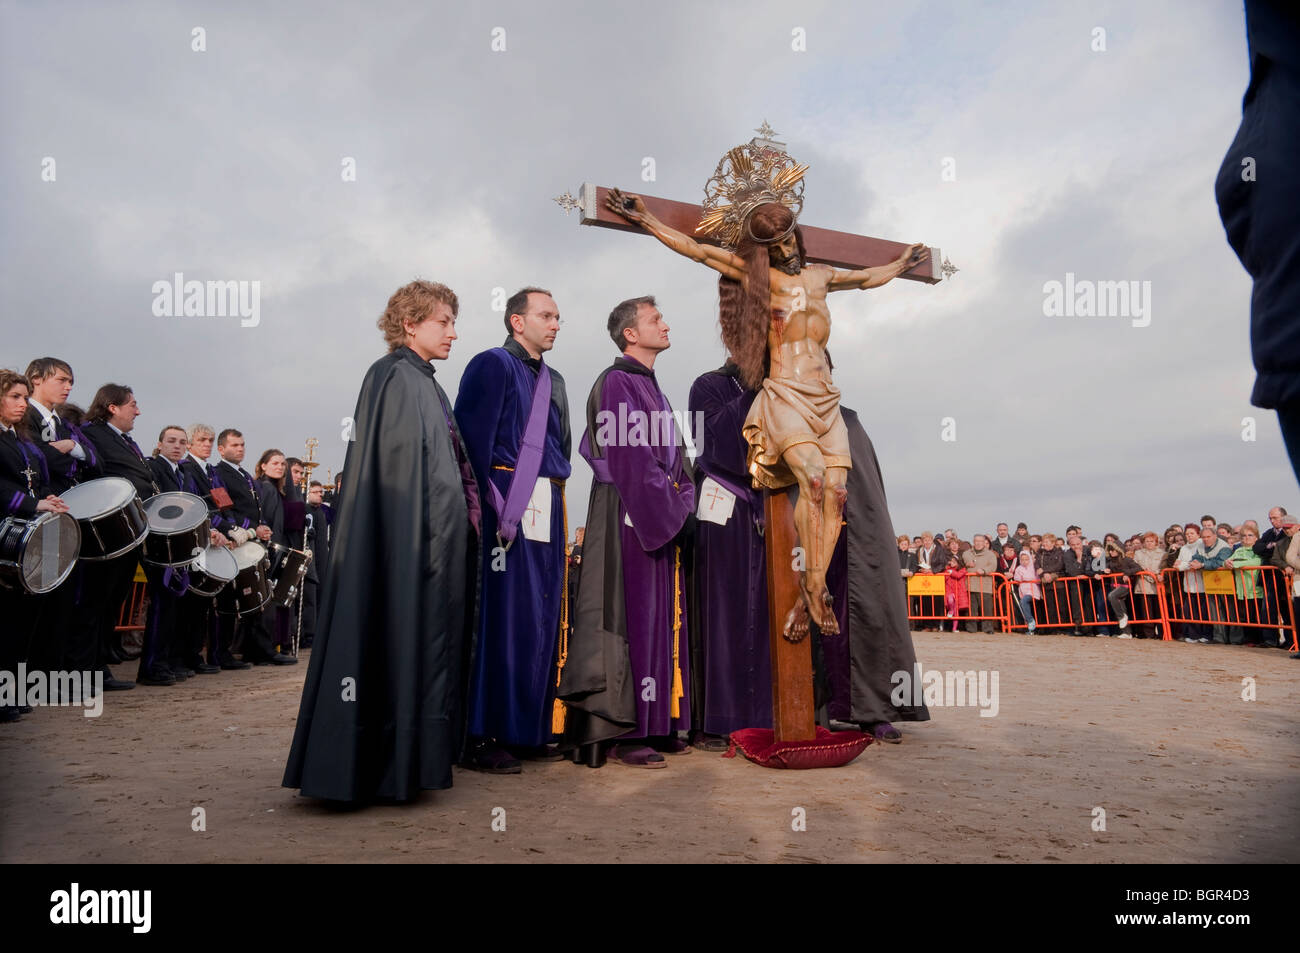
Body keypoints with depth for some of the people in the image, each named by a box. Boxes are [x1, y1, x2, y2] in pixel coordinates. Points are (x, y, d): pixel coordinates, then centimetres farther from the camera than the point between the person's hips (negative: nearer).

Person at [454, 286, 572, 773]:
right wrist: (491, 508, -19)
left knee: (542, 620, 8)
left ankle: (528, 731, 18)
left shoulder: (554, 381, 22)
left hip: (547, 510, 8)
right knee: (499, 617, -6)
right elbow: (473, 442, -12)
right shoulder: (492, 365, -2)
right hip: (506, 507, -8)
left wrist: (556, 503, 13)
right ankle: (481, 736, 4)